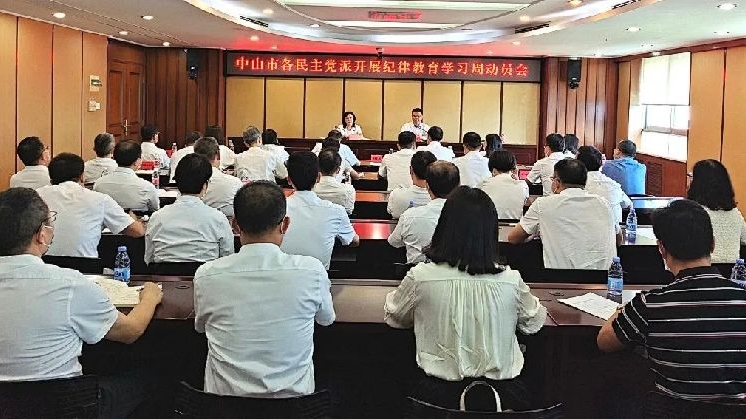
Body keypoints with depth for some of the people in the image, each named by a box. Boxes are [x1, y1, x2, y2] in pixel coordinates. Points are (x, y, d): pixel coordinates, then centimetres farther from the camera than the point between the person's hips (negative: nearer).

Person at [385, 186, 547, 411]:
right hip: (503, 394, 2)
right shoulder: (511, 281, -10)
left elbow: (393, 317, 8)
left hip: (439, 393, -1)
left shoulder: (421, 277, -13)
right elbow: (533, 324, 11)